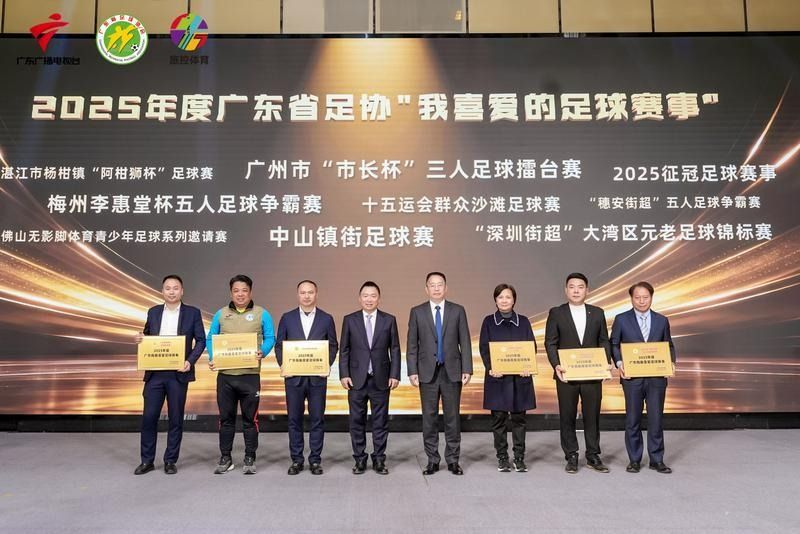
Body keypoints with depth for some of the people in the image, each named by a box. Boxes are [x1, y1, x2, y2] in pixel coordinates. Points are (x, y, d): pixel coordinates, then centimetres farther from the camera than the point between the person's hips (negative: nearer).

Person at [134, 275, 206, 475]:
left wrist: (190, 361, -14)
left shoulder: (192, 313, 1)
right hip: (154, 372, 2)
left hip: (178, 373, -2)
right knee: (148, 416, 3)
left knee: (176, 418, 4)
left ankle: (170, 461, 16)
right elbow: (147, 337, 18)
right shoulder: (153, 312, 10)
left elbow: (201, 340, -1)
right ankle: (147, 460, 17)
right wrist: (139, 339, -5)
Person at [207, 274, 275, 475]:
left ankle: (250, 459, 15)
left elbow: (270, 338, 2)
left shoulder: (261, 314, 3)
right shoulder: (221, 314, 9)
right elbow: (211, 338, 11)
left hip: (250, 374, -2)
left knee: (250, 419, 4)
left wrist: (262, 352, -16)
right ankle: (225, 458, 21)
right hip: (225, 375, 2)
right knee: (226, 417, 9)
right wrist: (212, 357, -6)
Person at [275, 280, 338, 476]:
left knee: (317, 419, 3)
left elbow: (333, 345, 6)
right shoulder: (287, 318, 5)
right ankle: (296, 460, 17)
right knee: (294, 419, 6)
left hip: (317, 376, 0)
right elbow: (279, 345, 7)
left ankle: (315, 460, 14)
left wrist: (327, 365, -7)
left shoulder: (326, 319, 4)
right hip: (293, 375, 1)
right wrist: (283, 365, -6)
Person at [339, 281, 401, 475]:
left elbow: (395, 349, 4)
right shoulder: (350, 320, 3)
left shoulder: (389, 320, 3)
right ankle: (359, 459, 18)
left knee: (380, 421, 5)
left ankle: (379, 460, 17)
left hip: (381, 379, 0)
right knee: (357, 421, 6)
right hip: (357, 379, 0)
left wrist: (394, 375, -3)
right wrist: (344, 375, -4)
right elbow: (344, 350, 4)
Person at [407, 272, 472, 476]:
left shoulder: (458, 311, 5)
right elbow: (412, 345, 3)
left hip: (452, 371, 0)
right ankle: (432, 460, 15)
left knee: (453, 416, 4)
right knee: (429, 417, 5)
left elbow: (465, 342, 3)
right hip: (428, 372, 0)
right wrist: (412, 371, -4)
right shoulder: (417, 312, 4)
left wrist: (467, 369, -4)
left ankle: (453, 459, 15)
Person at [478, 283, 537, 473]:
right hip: (497, 376, -1)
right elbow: (483, 348, 1)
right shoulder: (489, 321, 5)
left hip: (520, 376, 1)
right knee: (499, 418, 4)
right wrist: (490, 368, -14)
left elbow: (532, 346, 5)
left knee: (519, 418, 5)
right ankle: (502, 458, 14)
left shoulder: (523, 321, 7)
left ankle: (519, 458, 14)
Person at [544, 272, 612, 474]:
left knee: (592, 416, 7)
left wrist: (607, 363, -6)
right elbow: (550, 343, -1)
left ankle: (593, 456, 20)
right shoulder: (556, 313, 2)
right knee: (567, 417, 5)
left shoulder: (597, 313, 8)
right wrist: (556, 365, -14)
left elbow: (604, 341, 9)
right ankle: (571, 457, 16)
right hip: (567, 374, -1)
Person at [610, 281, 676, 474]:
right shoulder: (621, 319, 2)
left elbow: (669, 346, 12)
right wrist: (619, 363, -11)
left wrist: (671, 363, -6)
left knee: (656, 419, 4)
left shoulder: (662, 320, 8)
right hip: (632, 377, -1)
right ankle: (634, 460, 17)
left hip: (657, 377, 1)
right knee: (632, 420, 6)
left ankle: (657, 460, 17)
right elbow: (614, 344, 4)